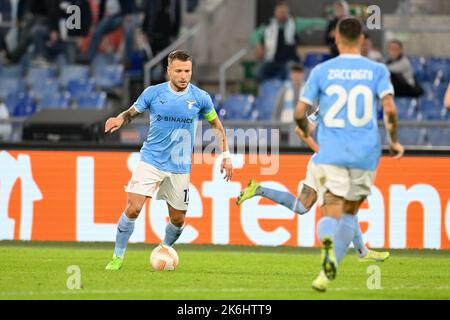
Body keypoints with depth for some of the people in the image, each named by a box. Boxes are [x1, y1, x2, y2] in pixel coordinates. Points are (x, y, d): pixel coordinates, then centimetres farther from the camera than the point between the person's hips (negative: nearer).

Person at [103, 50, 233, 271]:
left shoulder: (200, 98, -2)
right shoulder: (153, 93, -4)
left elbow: (216, 125, 11)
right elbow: (132, 113, 9)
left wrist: (225, 155, 5)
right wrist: (119, 120, -14)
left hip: (180, 167, 2)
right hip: (151, 160, -2)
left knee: (178, 219, 5)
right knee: (133, 208, -15)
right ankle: (118, 256, -1)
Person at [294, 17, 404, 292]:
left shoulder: (322, 71, 3)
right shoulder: (378, 71, 2)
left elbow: (300, 113, 1)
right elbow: (390, 109, -10)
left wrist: (308, 137, 21)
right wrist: (395, 141, 6)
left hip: (330, 154, -1)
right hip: (365, 155, 1)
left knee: (330, 215, -4)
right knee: (350, 213, 19)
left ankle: (328, 243, -39)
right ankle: (330, 269, 10)